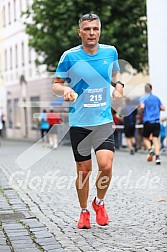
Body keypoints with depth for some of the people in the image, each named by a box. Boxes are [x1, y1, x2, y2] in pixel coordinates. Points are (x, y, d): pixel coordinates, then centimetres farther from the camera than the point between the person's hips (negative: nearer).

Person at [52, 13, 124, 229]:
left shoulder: (110, 52, 2)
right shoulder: (69, 57, -7)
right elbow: (56, 84, 2)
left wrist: (118, 85, 0)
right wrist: (65, 90, -21)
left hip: (104, 122, 1)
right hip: (79, 123, -1)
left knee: (106, 166, -13)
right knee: (83, 171, 5)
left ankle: (99, 203, 16)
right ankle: (84, 212, 28)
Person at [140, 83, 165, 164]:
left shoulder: (143, 98, 0)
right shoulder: (156, 98, 12)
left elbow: (142, 106, -19)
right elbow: (163, 108, 9)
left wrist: (141, 111, 3)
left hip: (147, 122, -3)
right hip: (156, 122, 3)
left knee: (146, 138, 15)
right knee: (155, 139, 0)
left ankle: (150, 150, -11)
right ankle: (157, 156, -15)